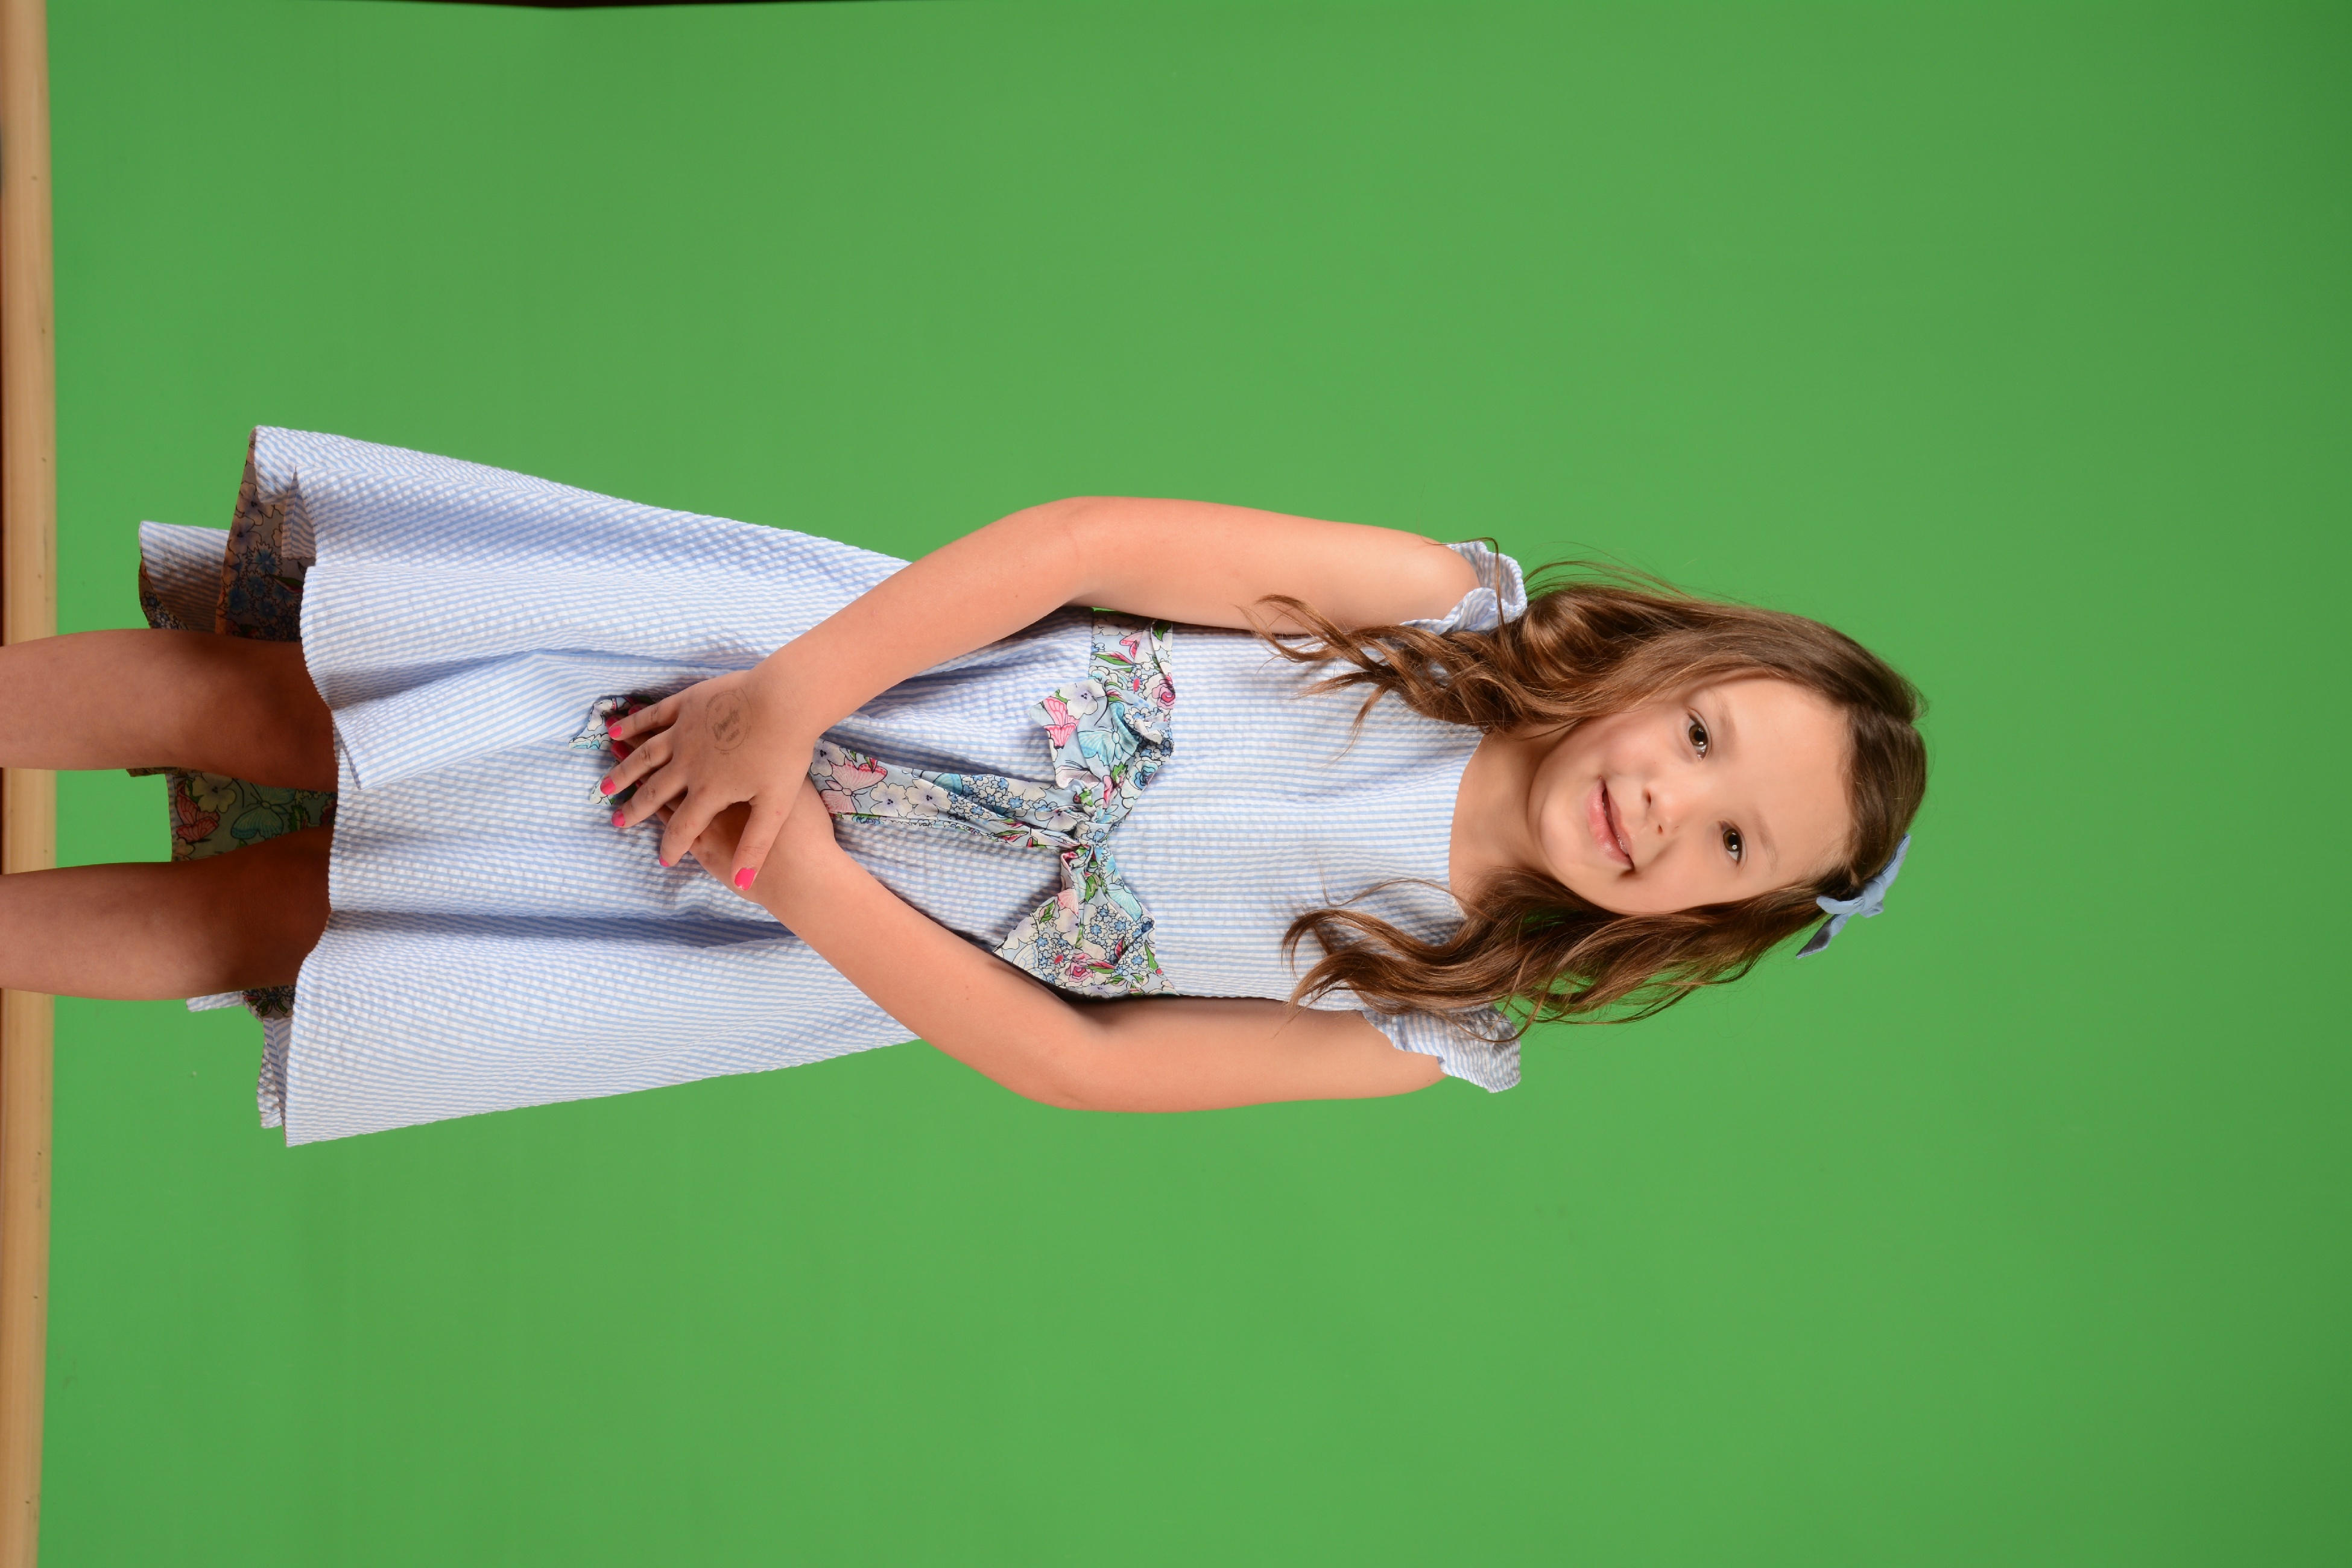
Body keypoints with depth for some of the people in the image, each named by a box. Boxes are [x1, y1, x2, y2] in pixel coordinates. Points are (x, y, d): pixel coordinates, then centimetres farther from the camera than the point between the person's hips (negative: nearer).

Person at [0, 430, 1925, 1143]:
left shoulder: (1425, 1030, -5)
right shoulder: (1456, 605, -10)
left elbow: (1075, 1061, -7)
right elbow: (1098, 535, -16)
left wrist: (801, 875, -18)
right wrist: (794, 693, -26)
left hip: (848, 938, 1)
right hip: (790, 653, 0)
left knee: (288, 910, -4)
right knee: (286, 715, -11)